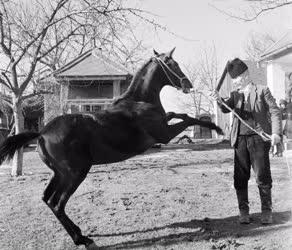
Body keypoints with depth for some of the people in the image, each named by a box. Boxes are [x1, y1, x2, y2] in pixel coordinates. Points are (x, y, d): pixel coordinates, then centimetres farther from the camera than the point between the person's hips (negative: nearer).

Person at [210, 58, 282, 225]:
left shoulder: (262, 91, 4)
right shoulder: (235, 95, 14)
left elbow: (275, 111, 0)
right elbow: (226, 109, -2)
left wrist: (276, 132, -14)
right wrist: (219, 100, -24)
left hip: (259, 137, -3)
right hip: (240, 139, 3)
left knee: (262, 176, 0)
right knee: (240, 177, 3)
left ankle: (266, 211, 15)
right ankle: (244, 211, 14)